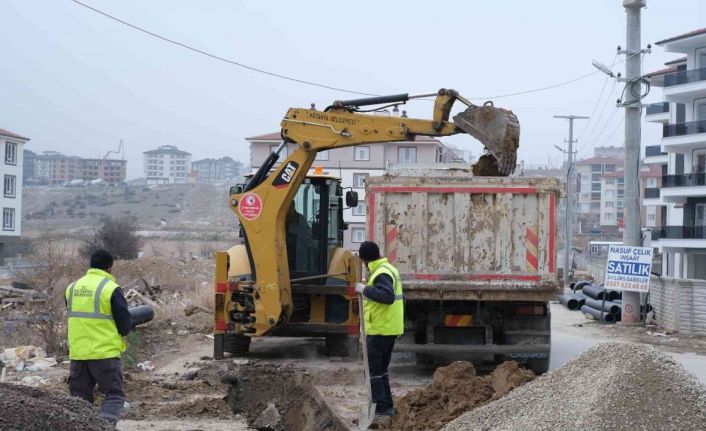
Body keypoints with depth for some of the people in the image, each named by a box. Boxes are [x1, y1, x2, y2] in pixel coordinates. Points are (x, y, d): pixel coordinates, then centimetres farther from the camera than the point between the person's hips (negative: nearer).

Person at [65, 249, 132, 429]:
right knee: (114, 394, 4)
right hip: (105, 352, -5)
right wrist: (124, 330, 14)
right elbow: (125, 323, -7)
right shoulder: (111, 288, -11)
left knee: (80, 396, 14)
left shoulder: (72, 287, 8)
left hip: (77, 352, 5)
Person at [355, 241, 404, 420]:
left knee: (374, 369, -3)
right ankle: (387, 405, 20)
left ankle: (380, 408, -3)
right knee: (381, 368, 17)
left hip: (379, 330, -10)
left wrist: (365, 289, -27)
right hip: (390, 328, 10)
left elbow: (388, 296, -32)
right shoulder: (390, 269, 13)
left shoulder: (381, 274, -18)